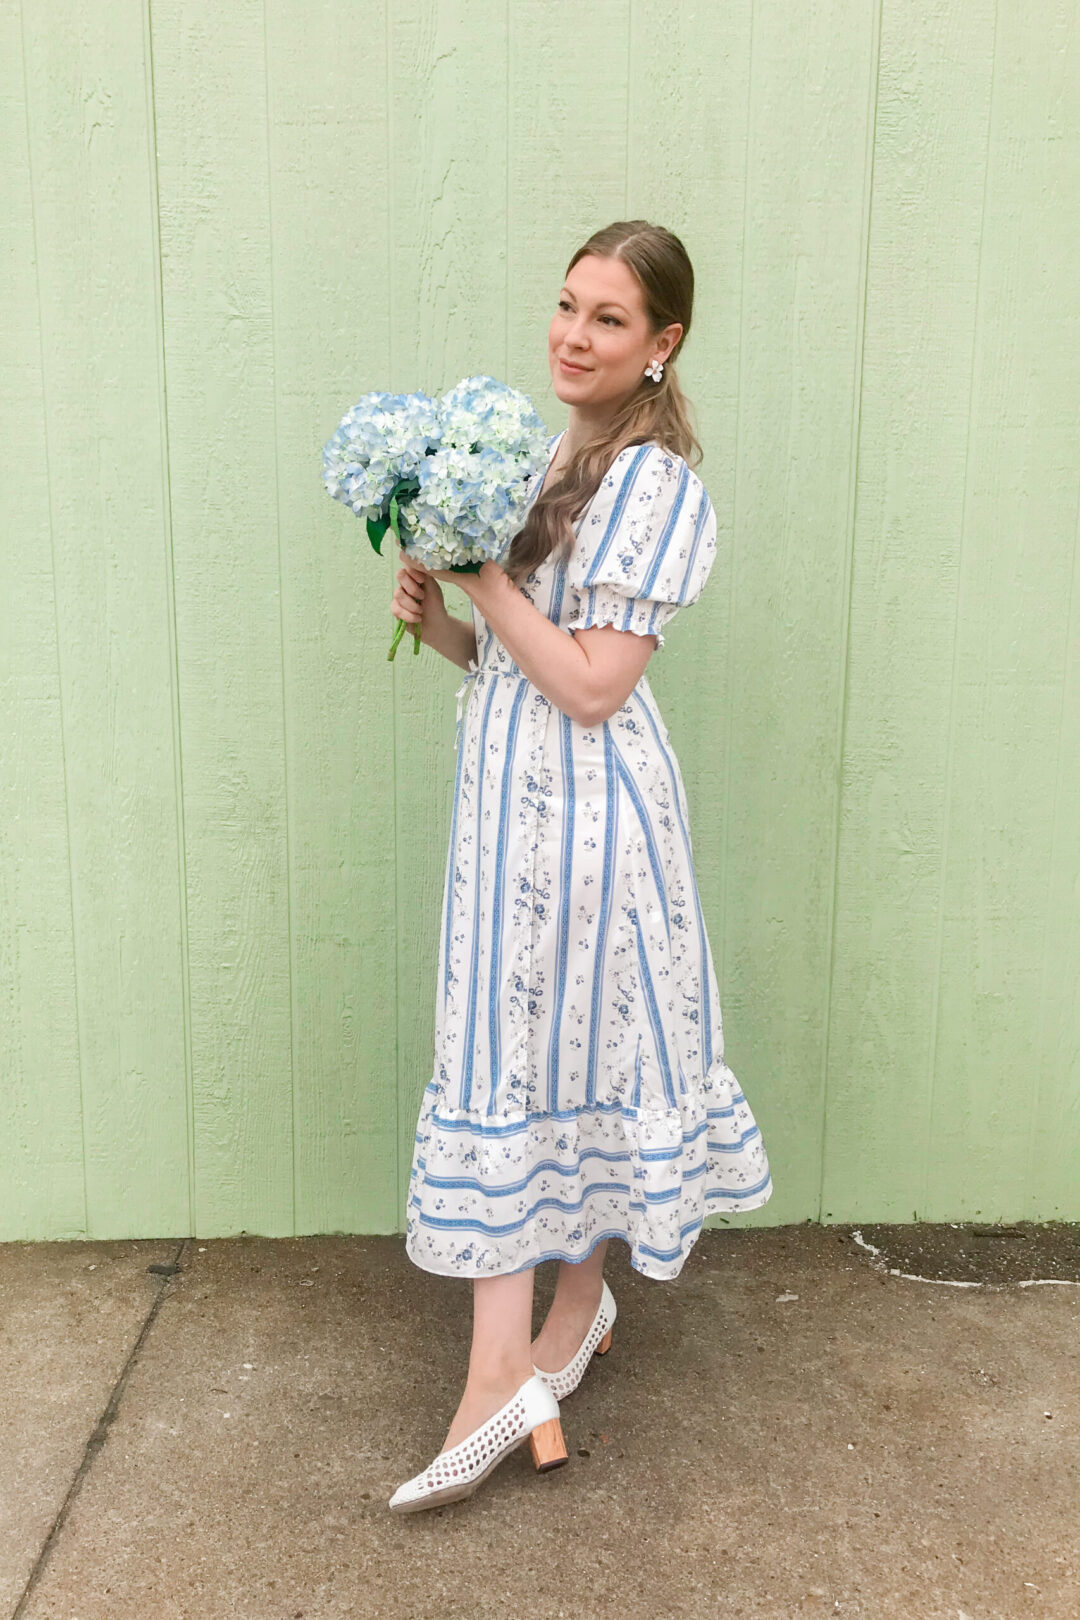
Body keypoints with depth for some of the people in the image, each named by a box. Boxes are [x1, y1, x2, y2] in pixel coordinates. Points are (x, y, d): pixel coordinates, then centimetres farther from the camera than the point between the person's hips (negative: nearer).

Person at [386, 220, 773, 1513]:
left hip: (583, 808, -8)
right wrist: (438, 622, -1)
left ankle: (525, 1360, 20)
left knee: (572, 1063, 3)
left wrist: (480, 576, -15)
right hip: (513, 798, 8)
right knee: (510, 1064, 10)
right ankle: (511, 1373, 23)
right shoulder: (551, 459, 14)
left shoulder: (655, 482, -13)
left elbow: (593, 684, -19)